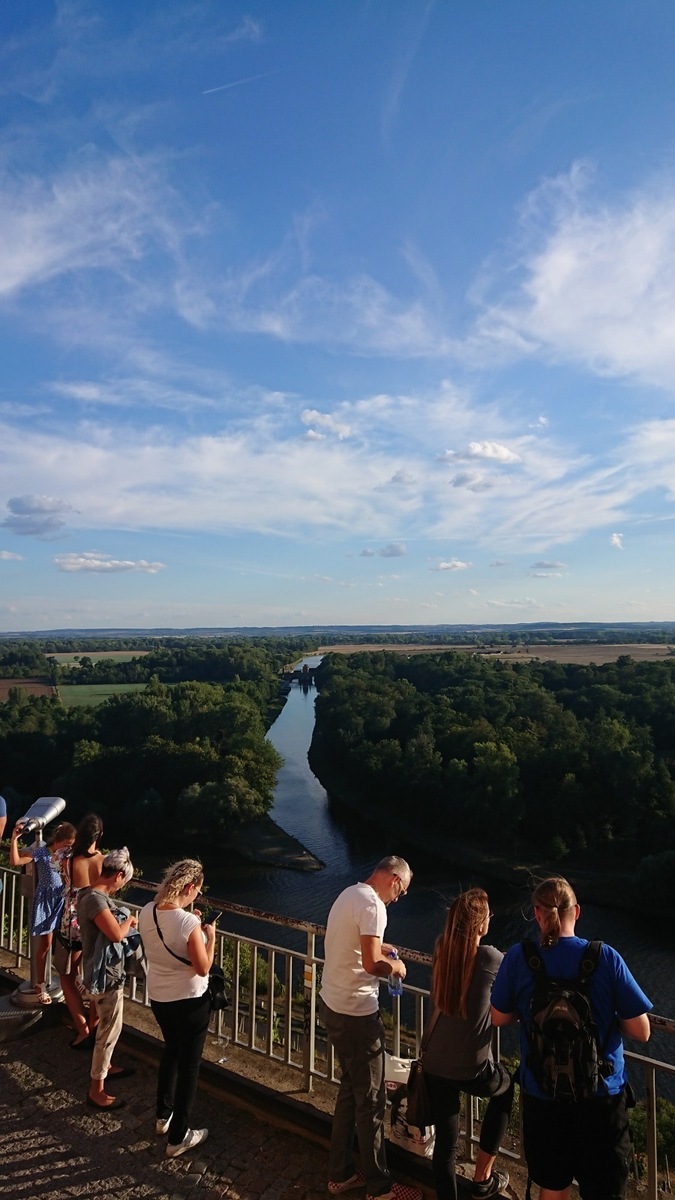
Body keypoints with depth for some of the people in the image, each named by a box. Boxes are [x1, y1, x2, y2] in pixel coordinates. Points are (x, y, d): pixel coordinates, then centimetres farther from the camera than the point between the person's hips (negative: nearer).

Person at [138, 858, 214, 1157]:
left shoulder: (147, 912, -12)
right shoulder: (189, 923, -31)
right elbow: (203, 968, -21)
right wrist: (210, 936, -8)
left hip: (158, 998, 7)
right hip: (190, 1002, -7)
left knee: (171, 1051, 30)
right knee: (189, 1065, 13)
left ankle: (163, 1115, 47)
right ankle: (178, 1137, 27)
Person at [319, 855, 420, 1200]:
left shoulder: (349, 893, 8)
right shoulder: (372, 905, -22)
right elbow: (371, 964, -28)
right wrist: (396, 966, -10)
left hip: (332, 1004, 9)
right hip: (357, 1014, -9)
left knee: (349, 1088, 23)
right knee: (370, 1100, 7)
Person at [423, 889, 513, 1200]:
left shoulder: (441, 951, -5)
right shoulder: (488, 958, -20)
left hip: (434, 1064, 3)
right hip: (471, 1069, -3)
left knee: (445, 1142, 17)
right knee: (505, 1087, 28)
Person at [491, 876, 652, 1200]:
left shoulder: (517, 958, -12)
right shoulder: (606, 958, -16)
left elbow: (500, 1018, 0)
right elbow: (641, 1032, -11)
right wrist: (606, 1015, 6)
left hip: (542, 1092, 1)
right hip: (602, 1092, -1)